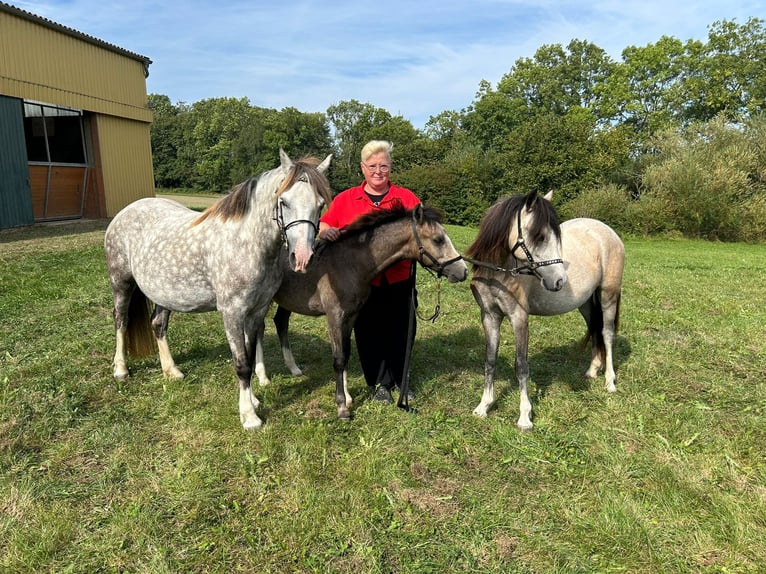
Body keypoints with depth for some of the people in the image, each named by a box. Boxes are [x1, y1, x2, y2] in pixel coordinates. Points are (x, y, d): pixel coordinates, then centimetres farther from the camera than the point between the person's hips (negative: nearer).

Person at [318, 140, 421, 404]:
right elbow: (323, 226, 4)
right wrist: (325, 232, -19)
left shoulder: (406, 197, 5)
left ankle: (400, 380, 32)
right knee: (369, 333, 9)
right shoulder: (345, 199, 5)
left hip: (399, 280, 1)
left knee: (401, 332, 10)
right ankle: (380, 382, 29)